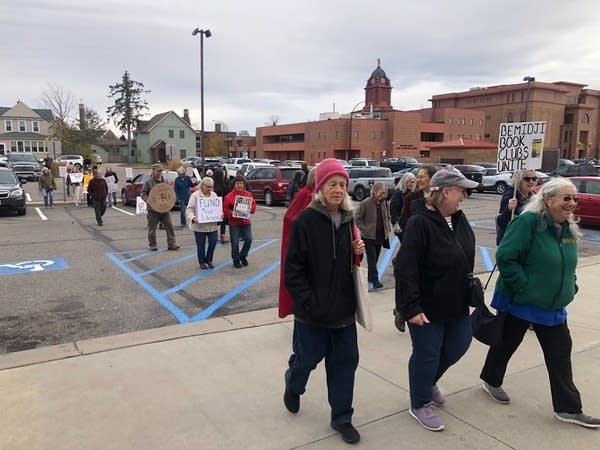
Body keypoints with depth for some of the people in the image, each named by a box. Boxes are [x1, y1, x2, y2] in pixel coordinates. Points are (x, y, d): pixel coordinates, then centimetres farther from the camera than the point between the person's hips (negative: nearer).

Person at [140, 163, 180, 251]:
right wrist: (147, 200, -20)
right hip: (153, 209, -3)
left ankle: (171, 244, 2)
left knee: (169, 225, -3)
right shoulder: (149, 182, -3)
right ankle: (152, 245, 20)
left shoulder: (165, 181, 11)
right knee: (152, 228, 6)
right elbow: (142, 193, -3)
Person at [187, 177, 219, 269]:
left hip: (213, 225, 4)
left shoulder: (214, 195, 11)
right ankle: (202, 262, 24)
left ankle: (209, 260, 23)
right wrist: (192, 218, -26)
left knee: (213, 242, 1)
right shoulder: (195, 195, -5)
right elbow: (189, 209, -8)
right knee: (201, 245, 6)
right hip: (199, 226, -4)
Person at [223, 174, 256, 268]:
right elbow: (225, 209, -3)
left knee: (249, 240, 0)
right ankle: (236, 260, 20)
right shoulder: (229, 196, -4)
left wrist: (250, 208, -11)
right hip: (234, 223, -3)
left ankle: (243, 256, 25)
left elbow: (254, 205, 11)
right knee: (235, 243, 2)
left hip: (246, 222, 3)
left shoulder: (248, 195, 6)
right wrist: (231, 213, -20)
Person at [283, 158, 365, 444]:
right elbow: (293, 268, -15)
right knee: (308, 358, 12)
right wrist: (308, 303, -18)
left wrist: (358, 252, -4)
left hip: (344, 307, 5)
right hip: (313, 310, -5)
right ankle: (292, 386, 46)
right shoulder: (305, 220, -15)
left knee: (345, 360, 11)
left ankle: (341, 418, 29)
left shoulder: (347, 219, 4)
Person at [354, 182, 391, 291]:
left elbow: (387, 217, 19)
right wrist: (365, 229, -13)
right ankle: (375, 280, -5)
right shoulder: (365, 203, -14)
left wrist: (387, 229, 7)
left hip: (380, 236, 6)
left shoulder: (384, 203, 4)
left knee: (375, 258, 14)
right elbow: (357, 218, -9)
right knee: (372, 258, -8)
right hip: (369, 237, -6)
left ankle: (370, 276, 29)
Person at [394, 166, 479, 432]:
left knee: (458, 347, 20)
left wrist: (469, 289, 18)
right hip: (427, 307, -8)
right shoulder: (419, 223, -23)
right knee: (427, 355, 6)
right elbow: (405, 269, -25)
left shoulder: (458, 218, 2)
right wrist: (411, 307, -26)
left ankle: (429, 382, 47)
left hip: (457, 303, 8)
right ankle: (420, 405, 29)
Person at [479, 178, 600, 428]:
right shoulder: (528, 222, -21)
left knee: (560, 355, 10)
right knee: (507, 343, 12)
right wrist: (524, 287, -24)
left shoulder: (569, 229, 5)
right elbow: (505, 257, -26)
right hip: (519, 303, -7)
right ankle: (491, 380, 37)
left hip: (553, 308, 7)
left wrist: (570, 288, 7)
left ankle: (568, 409, 21)